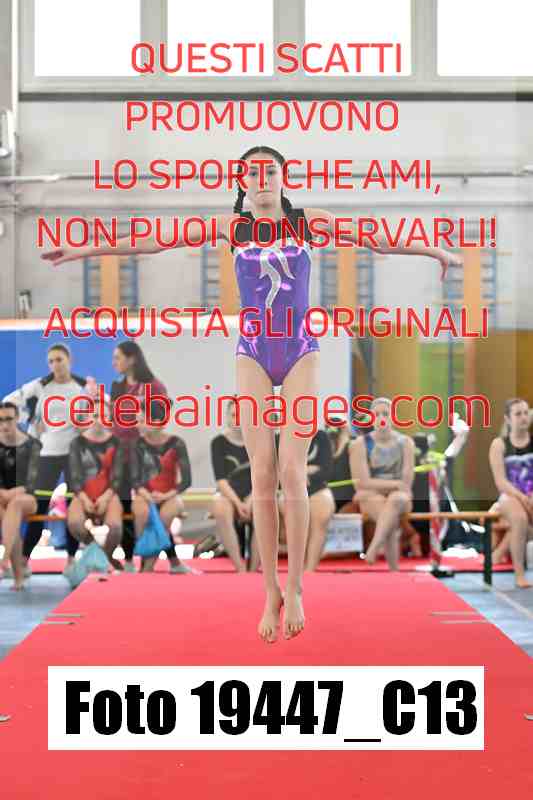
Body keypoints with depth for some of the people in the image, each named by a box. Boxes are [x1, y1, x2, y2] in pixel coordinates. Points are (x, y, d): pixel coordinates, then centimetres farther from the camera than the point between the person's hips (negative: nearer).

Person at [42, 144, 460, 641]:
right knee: (262, 475, -3)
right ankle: (271, 593, 4)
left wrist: (432, 249, 10)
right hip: (253, 355, 1)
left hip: (301, 354, -1)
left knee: (292, 471, -11)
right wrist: (84, 250, 3)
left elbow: (375, 240, 10)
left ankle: (294, 587, 1)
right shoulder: (232, 227, 5)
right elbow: (154, 241, 4)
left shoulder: (308, 221, 4)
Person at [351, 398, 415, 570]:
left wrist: (379, 484, -12)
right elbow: (364, 483, -9)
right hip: (370, 497, -1)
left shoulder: (405, 443, 5)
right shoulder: (361, 444, -1)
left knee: (396, 499, -38)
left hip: (399, 496, 1)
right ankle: (393, 571, -35)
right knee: (392, 519, -35)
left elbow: (407, 483, -2)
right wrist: (396, 484, -11)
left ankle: (374, 547, -45)